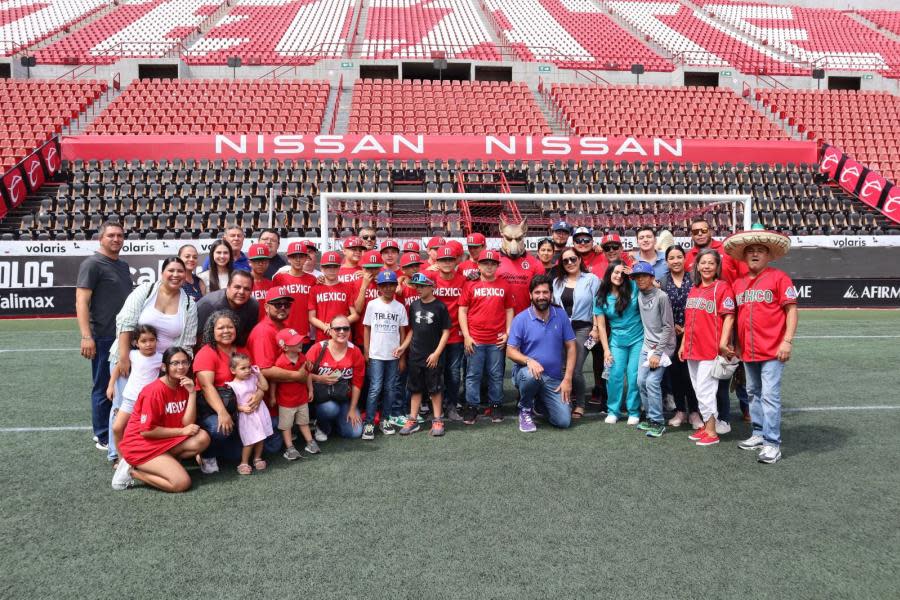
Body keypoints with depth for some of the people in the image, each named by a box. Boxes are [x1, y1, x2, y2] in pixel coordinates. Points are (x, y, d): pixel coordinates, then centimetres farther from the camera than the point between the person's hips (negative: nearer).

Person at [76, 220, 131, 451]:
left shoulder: (123, 265, 15)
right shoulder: (92, 264, -8)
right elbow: (81, 302, -14)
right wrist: (86, 336, -22)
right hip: (103, 338, -7)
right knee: (103, 388, 2)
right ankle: (103, 438, 13)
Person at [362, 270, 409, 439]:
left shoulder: (400, 307, 5)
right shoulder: (372, 305, 0)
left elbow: (402, 333, 8)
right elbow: (367, 330, 3)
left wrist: (402, 357, 5)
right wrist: (366, 353, -3)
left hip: (394, 355, 3)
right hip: (376, 355, -2)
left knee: (390, 389, 8)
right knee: (375, 388, -7)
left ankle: (385, 419, 19)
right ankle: (369, 423, -2)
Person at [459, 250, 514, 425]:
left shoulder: (504, 286, 7)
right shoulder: (471, 285, 3)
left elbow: (509, 310, 11)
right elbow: (462, 311, 2)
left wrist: (508, 333, 2)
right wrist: (466, 336, -5)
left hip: (497, 340, 1)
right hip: (474, 339, -1)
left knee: (496, 375, 8)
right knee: (473, 375, 4)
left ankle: (496, 406, 20)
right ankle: (472, 407, 13)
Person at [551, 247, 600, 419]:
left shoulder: (591, 279, 1)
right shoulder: (557, 281, 14)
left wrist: (596, 329, -8)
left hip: (582, 329, -4)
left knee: (576, 370, -8)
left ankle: (579, 404, 11)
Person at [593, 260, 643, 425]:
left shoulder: (634, 287, -3)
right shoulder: (602, 297, 0)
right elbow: (601, 326, 1)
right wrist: (606, 349, -3)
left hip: (638, 338, -1)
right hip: (617, 341, 1)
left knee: (634, 375, -3)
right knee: (615, 375, -5)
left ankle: (634, 412, 11)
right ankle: (613, 411, 10)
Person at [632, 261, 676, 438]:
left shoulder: (661, 296, -14)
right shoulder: (639, 295, 5)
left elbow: (668, 327, -14)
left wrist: (657, 353, -17)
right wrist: (651, 347, 4)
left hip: (663, 346, -7)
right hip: (647, 345, 7)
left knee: (652, 382, -14)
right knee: (641, 382, 5)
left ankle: (658, 422, -3)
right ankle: (651, 418, 19)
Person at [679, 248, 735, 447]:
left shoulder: (722, 287, -7)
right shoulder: (694, 289, 13)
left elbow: (729, 317, -13)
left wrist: (723, 343, -20)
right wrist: (683, 344, 17)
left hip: (710, 349, -7)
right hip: (692, 349, 7)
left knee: (705, 390, -5)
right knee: (699, 391, 14)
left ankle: (711, 432, 6)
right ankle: (706, 426, 25)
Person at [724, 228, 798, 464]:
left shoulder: (778, 277, -4)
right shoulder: (738, 283, 11)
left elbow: (791, 310, -6)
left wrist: (787, 341, -13)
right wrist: (736, 344, 16)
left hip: (772, 350, -6)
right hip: (748, 351, 6)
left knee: (770, 396, -7)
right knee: (753, 393, 15)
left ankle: (772, 444, -3)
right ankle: (759, 434, 28)